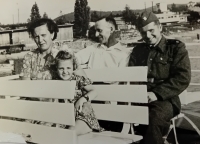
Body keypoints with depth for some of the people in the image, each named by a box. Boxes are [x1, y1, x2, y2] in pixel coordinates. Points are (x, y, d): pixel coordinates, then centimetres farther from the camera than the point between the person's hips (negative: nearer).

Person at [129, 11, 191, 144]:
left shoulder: (176, 47, 6)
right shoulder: (138, 50, 21)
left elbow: (183, 78, -6)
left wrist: (157, 93, -19)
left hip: (165, 99, -3)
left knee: (154, 117, -38)